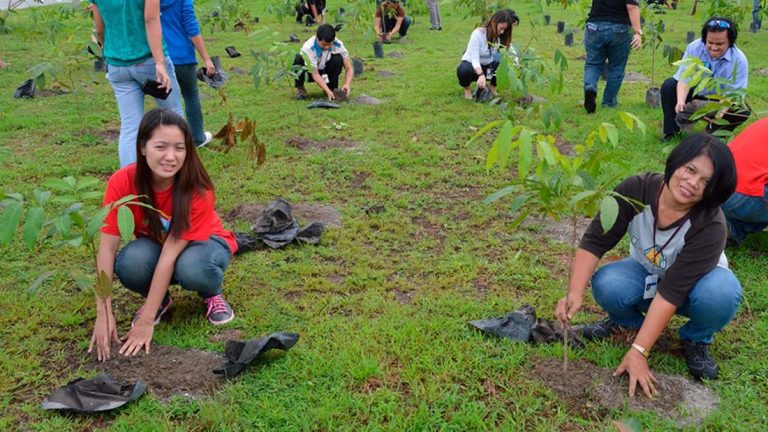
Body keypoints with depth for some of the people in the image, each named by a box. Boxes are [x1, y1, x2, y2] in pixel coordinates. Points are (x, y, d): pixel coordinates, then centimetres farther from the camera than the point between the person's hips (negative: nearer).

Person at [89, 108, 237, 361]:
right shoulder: (122, 183, -25)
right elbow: (107, 246, -25)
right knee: (130, 263, -33)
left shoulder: (197, 190, -31)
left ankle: (212, 294, -2)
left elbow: (171, 253, -33)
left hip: (201, 243, -2)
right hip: (154, 244, 2)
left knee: (193, 268, -38)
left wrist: (146, 320, -33)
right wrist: (104, 314, -33)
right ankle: (159, 299, 0)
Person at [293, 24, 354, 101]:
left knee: (338, 59, -28)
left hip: (323, 70, 2)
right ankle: (300, 88, -10)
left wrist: (347, 84, -39)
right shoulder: (308, 48, -32)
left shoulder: (338, 45, -25)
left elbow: (349, 68, -19)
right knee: (298, 59, -34)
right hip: (310, 73, -2)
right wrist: (328, 91, -43)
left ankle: (333, 87, -9)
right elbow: (315, 74, -30)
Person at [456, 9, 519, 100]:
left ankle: (492, 86, 4)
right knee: (464, 70, -41)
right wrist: (481, 75, -49)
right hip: (471, 65, -4)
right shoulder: (478, 33, -24)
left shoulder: (501, 37, -7)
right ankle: (466, 88, -4)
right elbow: (474, 59, -31)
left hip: (488, 67, 5)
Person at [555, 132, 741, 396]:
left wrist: (638, 352, -37)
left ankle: (696, 340, -3)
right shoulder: (636, 190, -27)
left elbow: (671, 291, -35)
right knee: (606, 284, -31)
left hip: (693, 285, -1)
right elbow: (594, 242, -24)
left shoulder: (710, 226, -33)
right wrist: (575, 293, -39)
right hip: (646, 273, 2)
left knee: (721, 292, -35)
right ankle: (625, 319, 5)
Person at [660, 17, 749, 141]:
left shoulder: (739, 60, -21)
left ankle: (714, 132, -1)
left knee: (743, 110, -27)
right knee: (668, 85, -24)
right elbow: (685, 78, -25)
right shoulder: (694, 47, -19)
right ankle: (671, 131, -13)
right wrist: (681, 101, -44)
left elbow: (732, 93, -25)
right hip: (693, 93, 1)